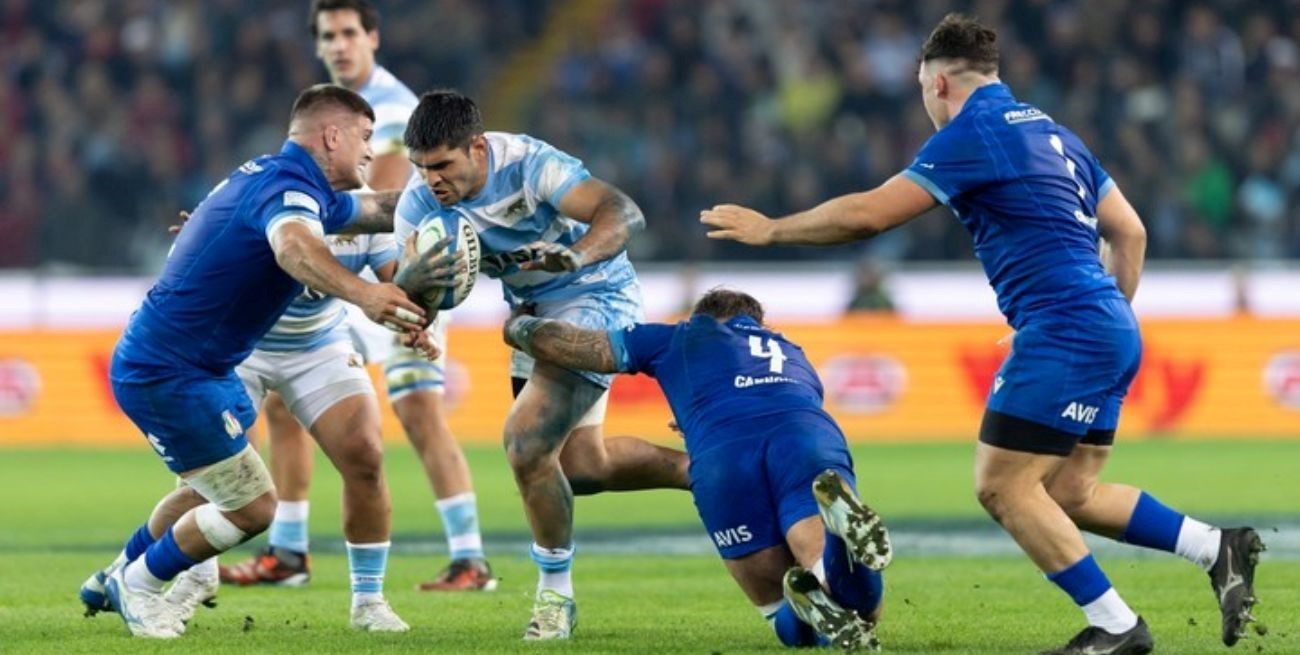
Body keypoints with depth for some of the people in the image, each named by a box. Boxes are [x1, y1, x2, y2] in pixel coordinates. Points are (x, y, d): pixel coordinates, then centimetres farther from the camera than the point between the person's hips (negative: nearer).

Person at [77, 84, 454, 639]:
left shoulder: (273, 178, 11)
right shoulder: (289, 187, -22)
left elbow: (376, 209, 28)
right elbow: (294, 248, -48)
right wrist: (362, 294, -64)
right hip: (168, 374, -11)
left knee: (215, 488, 28)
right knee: (252, 505, -6)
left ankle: (114, 579, 43)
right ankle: (138, 583, 15)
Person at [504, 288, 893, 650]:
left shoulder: (680, 338, 34)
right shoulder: (794, 356, 42)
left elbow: (554, 344, 35)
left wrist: (518, 326, 57)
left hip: (720, 459, -1)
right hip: (811, 439, 1)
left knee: (794, 628, 5)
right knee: (862, 608, -11)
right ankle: (837, 511, -41)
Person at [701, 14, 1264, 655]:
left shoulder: (971, 134, -7)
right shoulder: (1050, 132, 20)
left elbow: (868, 213, -11)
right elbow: (1129, 231, 21)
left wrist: (770, 228, 0)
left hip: (1062, 331, -9)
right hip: (1114, 331, 9)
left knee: (1002, 485, -4)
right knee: (1069, 494, 13)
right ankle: (1220, 548, 7)